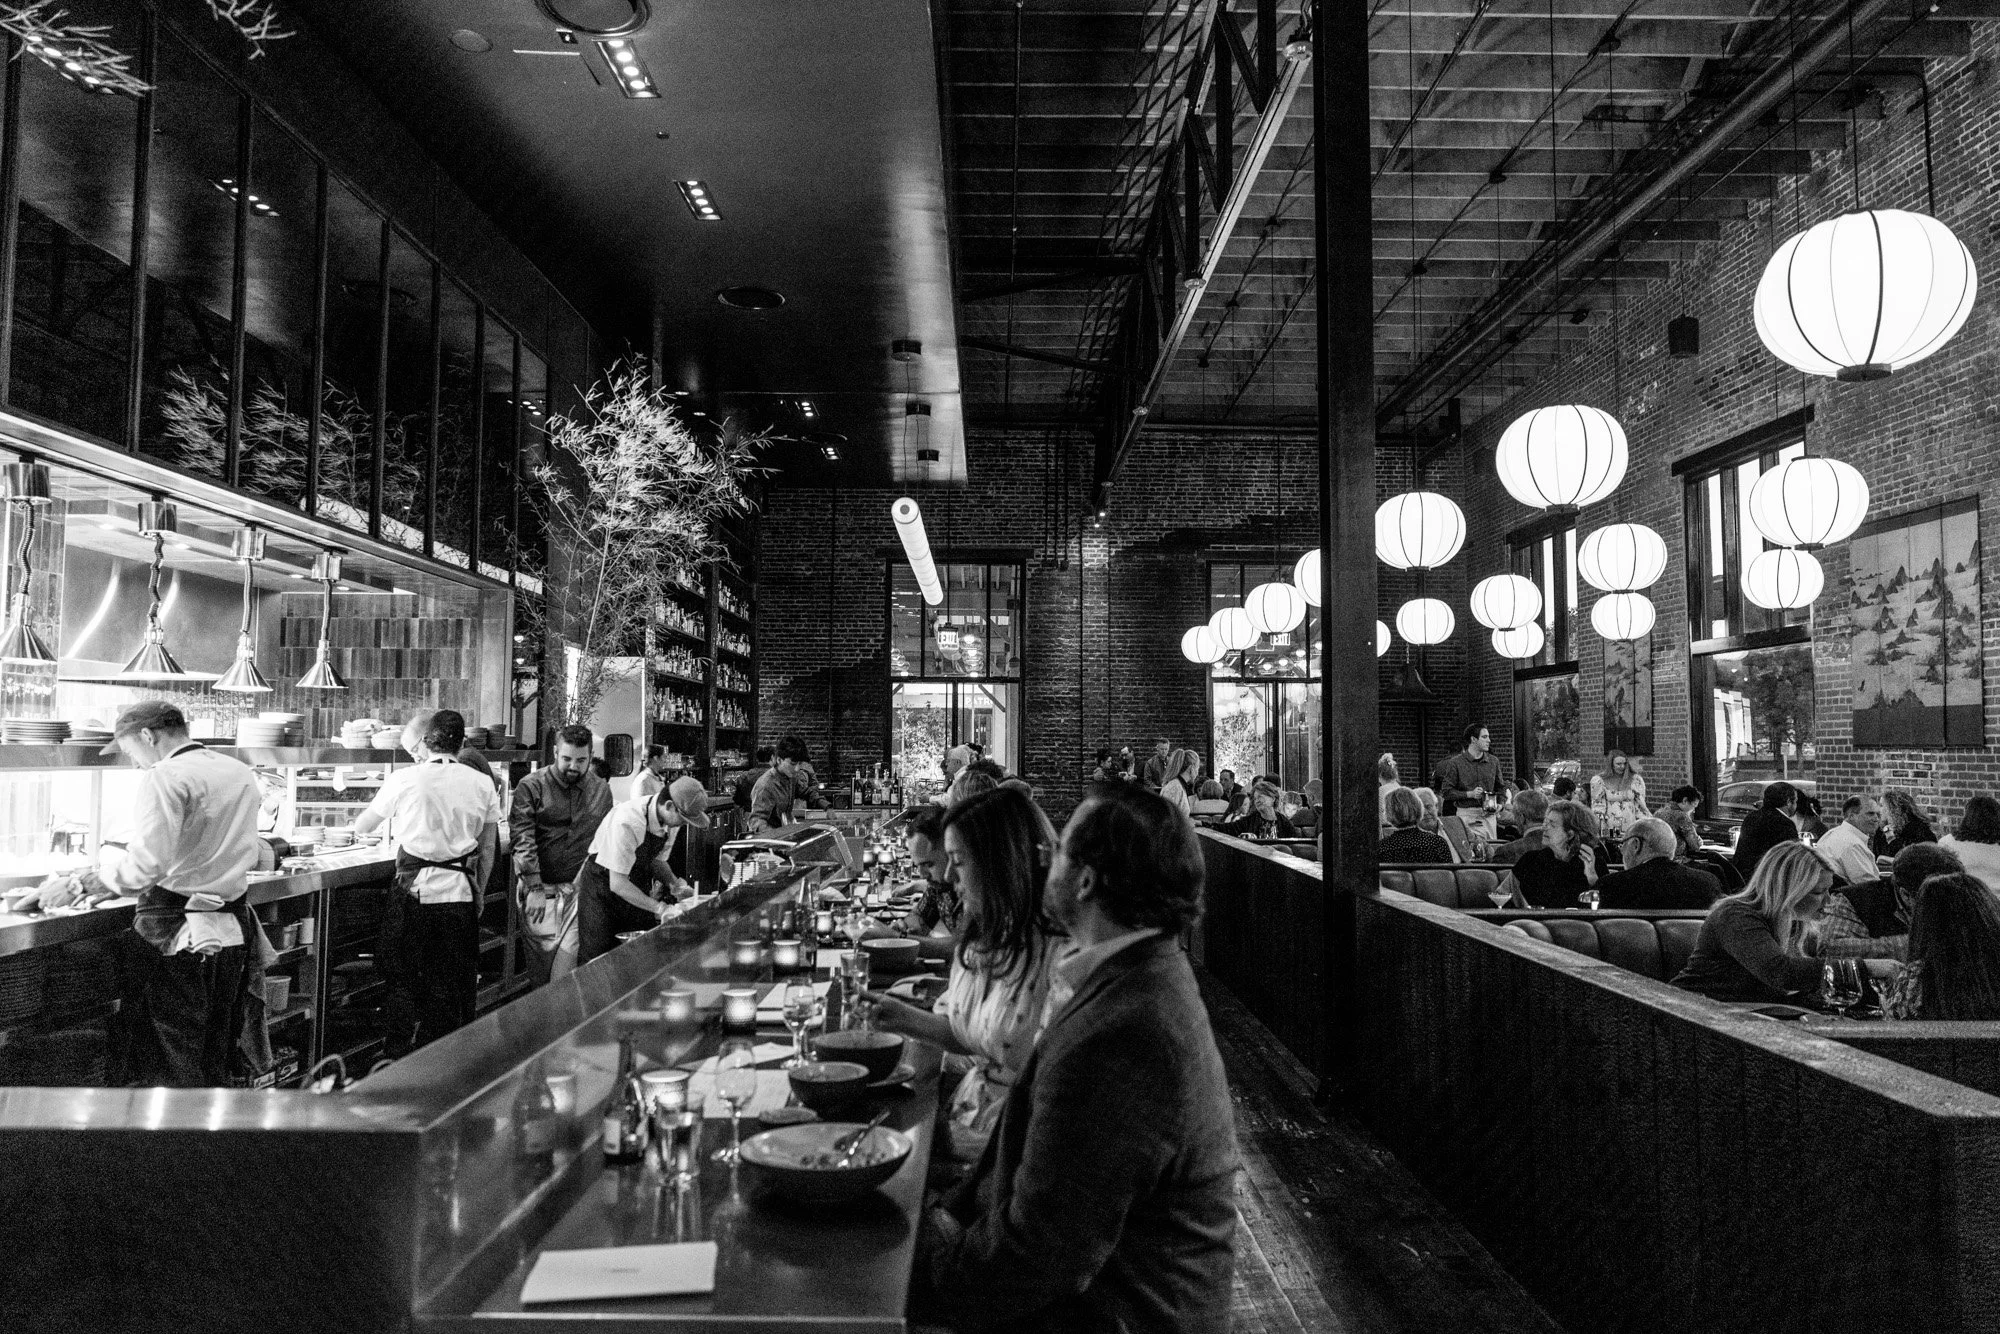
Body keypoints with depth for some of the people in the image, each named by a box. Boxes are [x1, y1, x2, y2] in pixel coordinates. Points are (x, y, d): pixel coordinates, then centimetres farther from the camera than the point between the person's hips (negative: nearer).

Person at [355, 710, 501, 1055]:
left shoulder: (404, 780, -4)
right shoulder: (482, 785, 3)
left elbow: (361, 828, 11)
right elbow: (488, 851, 8)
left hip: (415, 890, -2)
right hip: (461, 893, 2)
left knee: (402, 980, 11)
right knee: (452, 985, 12)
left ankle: (398, 1057, 15)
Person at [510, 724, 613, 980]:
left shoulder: (601, 790, 8)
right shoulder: (531, 786, -3)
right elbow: (523, 840, -8)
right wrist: (534, 888, -14)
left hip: (581, 888, 2)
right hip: (540, 886, -2)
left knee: (570, 952, -6)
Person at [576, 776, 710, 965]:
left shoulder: (672, 819, -12)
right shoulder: (627, 821, -34)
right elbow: (617, 884, -31)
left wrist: (675, 883, -12)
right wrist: (659, 908, -32)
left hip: (637, 888, 6)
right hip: (602, 884, -6)